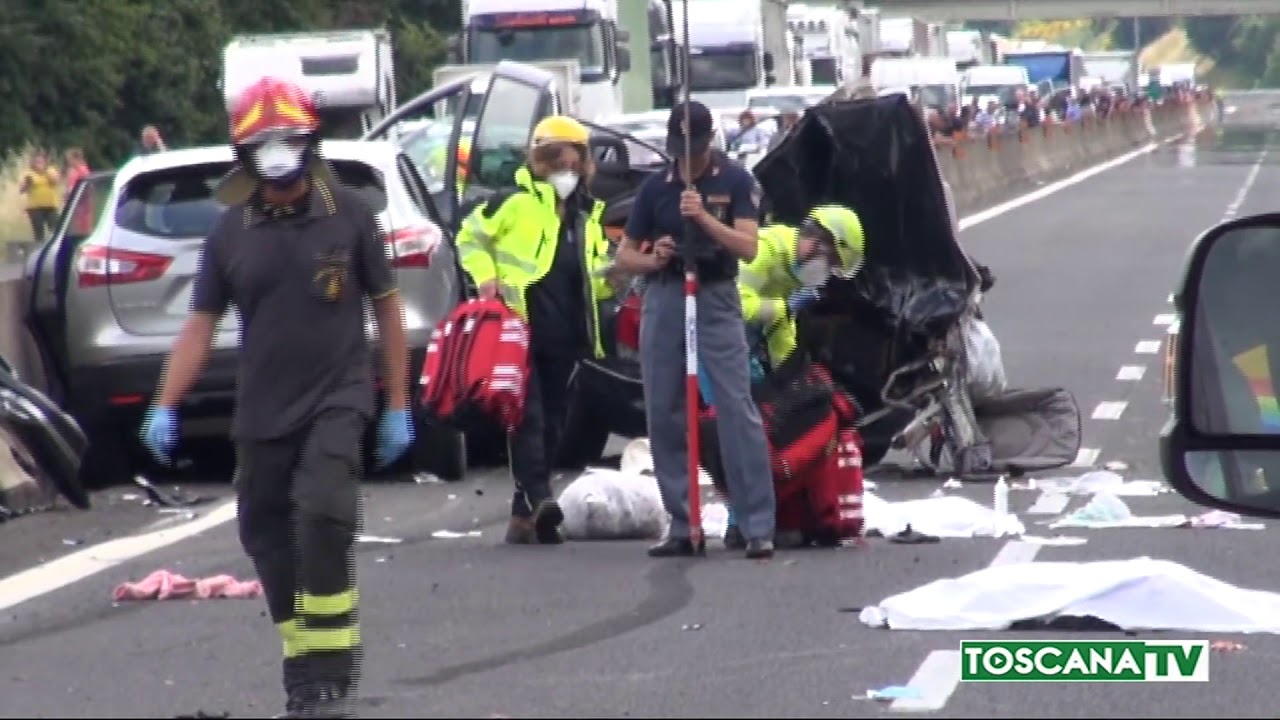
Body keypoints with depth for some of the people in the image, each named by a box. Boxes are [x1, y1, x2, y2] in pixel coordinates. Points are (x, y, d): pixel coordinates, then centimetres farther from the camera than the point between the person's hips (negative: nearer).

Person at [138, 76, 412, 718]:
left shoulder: (348, 215, -2)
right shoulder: (232, 232, 4)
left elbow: (387, 308, 4)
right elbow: (200, 325, 7)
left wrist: (397, 405, 4)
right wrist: (165, 407, -3)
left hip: (336, 400, -4)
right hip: (261, 412, 4)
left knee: (322, 518, -21)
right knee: (268, 538, 6)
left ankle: (331, 667, -13)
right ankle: (301, 667, 19)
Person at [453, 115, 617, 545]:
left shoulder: (587, 215, 18)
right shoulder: (517, 201, -2)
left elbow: (597, 275, 26)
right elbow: (470, 236, 3)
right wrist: (486, 279, -10)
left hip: (564, 337, 7)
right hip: (521, 328, -7)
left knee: (552, 424, 7)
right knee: (529, 417, -17)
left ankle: (523, 516, 13)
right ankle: (536, 498, -28)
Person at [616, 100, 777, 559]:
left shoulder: (736, 181, -1)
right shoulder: (655, 187, 7)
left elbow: (748, 247, -11)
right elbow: (624, 254, 14)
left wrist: (704, 217, -24)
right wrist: (652, 260, -8)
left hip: (716, 299, -4)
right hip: (664, 299, 4)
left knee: (737, 410, -11)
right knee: (663, 415, 3)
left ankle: (759, 529, -13)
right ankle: (681, 527, 11)